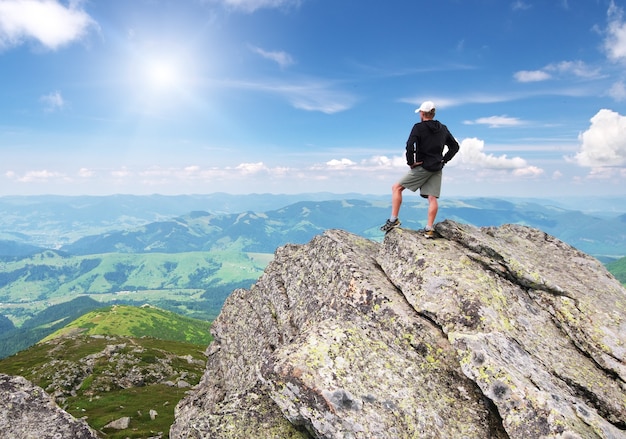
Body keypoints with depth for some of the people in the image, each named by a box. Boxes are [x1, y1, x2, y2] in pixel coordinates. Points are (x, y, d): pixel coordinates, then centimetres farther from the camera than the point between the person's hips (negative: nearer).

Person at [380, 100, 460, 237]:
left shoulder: (418, 127, -6)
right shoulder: (443, 129, 13)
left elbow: (410, 145, -20)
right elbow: (455, 146, 18)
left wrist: (410, 162, -9)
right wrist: (444, 160, 15)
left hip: (422, 167, -6)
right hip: (437, 169, 6)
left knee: (396, 188, 2)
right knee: (432, 198, 4)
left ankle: (394, 220, -3)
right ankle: (429, 229, 2)